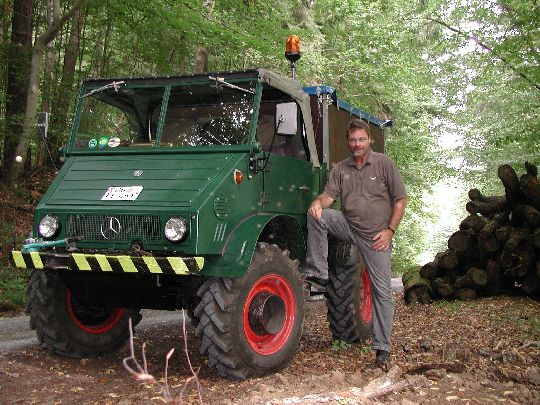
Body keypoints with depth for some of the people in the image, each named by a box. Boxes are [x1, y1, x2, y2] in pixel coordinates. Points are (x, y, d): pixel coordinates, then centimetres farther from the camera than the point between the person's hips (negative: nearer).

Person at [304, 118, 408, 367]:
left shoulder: (384, 164, -2)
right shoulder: (340, 169, 8)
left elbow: (401, 200, -2)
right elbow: (329, 195, -2)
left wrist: (390, 230, -10)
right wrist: (318, 202, -27)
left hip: (376, 236, -3)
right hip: (348, 225, 3)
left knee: (382, 291, -4)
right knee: (316, 215, -24)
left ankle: (383, 348, 5)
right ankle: (318, 272, -18)